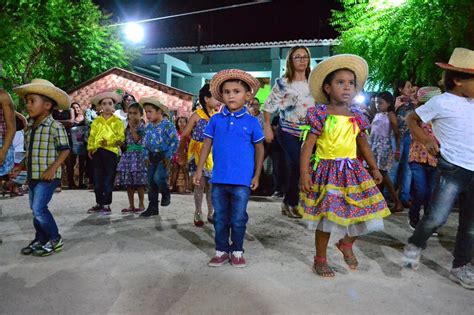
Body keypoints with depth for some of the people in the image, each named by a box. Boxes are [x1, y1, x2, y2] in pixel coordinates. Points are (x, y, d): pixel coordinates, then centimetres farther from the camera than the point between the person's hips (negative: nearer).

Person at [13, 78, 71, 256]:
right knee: (35, 209, 14)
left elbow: (65, 150, -14)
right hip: (33, 175, 8)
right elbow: (29, 152, 20)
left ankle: (55, 240, 4)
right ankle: (40, 239, 28)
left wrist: (52, 169, -21)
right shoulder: (29, 128, 12)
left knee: (39, 208, -11)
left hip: (48, 176, -8)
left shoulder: (55, 126, -12)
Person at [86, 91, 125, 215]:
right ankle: (99, 203, 21)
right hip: (97, 151, 4)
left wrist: (109, 142, -18)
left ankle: (106, 204, 8)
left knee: (109, 179, 0)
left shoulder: (118, 121, 3)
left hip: (111, 151, -4)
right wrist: (90, 148, 3)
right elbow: (91, 136, 13)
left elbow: (121, 137, -4)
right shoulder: (96, 121, 14)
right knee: (97, 179, 9)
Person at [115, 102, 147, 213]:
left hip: (138, 154, -7)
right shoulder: (127, 127, 15)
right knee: (128, 182, 7)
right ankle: (131, 205, 15)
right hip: (128, 154, 7)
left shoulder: (141, 126, -6)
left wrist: (132, 126, -16)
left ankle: (141, 205, 8)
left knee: (139, 181, -4)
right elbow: (125, 140, 19)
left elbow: (136, 139, -18)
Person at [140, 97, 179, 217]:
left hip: (164, 155, -7)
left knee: (158, 177, -24)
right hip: (152, 156, 7)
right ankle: (153, 207, 19)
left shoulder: (167, 125, -11)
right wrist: (146, 156, 5)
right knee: (151, 181, 8)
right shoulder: (148, 127, 8)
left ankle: (166, 194, 9)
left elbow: (175, 141, -14)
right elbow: (145, 143, 16)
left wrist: (169, 156, -16)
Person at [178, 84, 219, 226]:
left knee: (212, 184, 7)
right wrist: (181, 153, 1)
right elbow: (185, 135, -3)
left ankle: (211, 213, 22)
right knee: (200, 183, 1)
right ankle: (198, 214, 14)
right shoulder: (197, 115, -9)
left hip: (213, 154, 3)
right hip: (199, 154, -3)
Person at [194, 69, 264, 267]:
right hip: (219, 178, 2)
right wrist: (199, 169, 3)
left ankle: (237, 251, 27)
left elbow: (259, 149, 4)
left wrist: (257, 175, 4)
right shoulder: (215, 120, 2)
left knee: (238, 219, 10)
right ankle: (221, 251, 28)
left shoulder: (252, 122, -3)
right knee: (220, 218, 13)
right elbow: (207, 145, 7)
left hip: (242, 180, -2)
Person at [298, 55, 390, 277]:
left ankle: (346, 243, 34)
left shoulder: (357, 117, 7)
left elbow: (363, 144, 18)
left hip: (352, 170, 5)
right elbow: (308, 145, -12)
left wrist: (374, 168, 18)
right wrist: (304, 173, -18)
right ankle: (320, 259, 24)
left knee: (367, 211, 5)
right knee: (327, 217, 2)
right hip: (327, 171, -5)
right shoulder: (321, 114, -9)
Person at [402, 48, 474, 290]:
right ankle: (414, 246, 17)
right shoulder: (442, 102, -6)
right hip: (452, 170, -6)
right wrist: (426, 140, -6)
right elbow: (412, 119, 3)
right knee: (436, 218, -12)